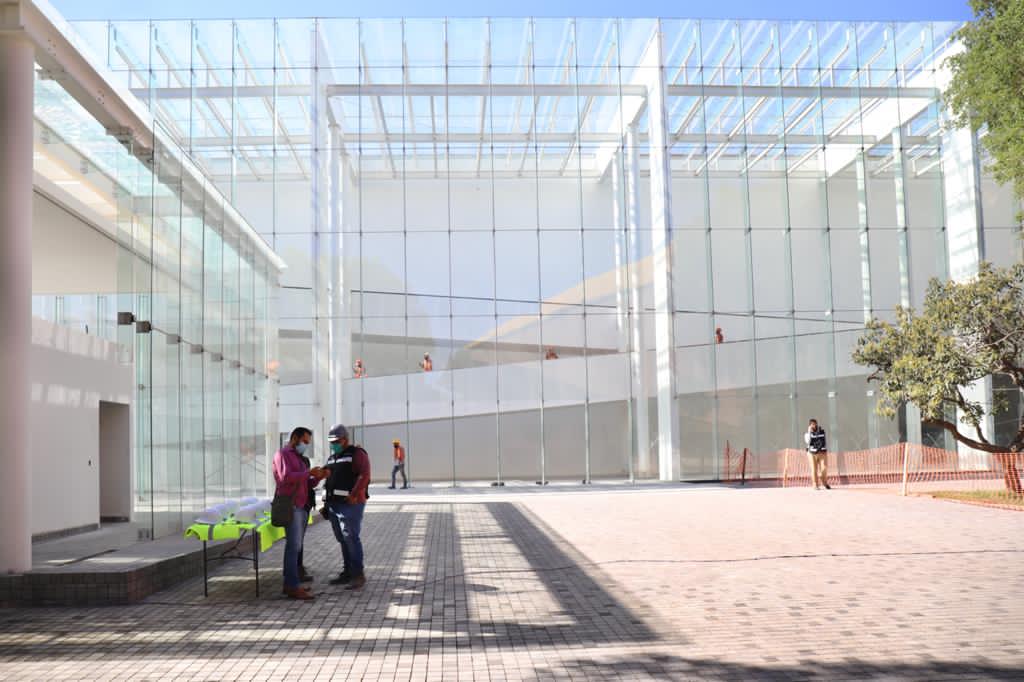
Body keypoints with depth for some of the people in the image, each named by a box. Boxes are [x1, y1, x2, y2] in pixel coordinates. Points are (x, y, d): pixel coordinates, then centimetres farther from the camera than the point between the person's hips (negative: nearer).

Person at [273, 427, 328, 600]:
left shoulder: (298, 458, 23)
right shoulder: (282, 454, -5)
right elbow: (286, 477, -22)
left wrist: (317, 477, 4)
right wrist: (309, 472, -21)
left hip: (301, 507, 9)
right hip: (290, 506, -9)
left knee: (294, 546, 7)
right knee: (294, 546, -13)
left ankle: (289, 584, 9)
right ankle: (293, 587, -14)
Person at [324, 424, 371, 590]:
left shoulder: (357, 454, -6)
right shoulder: (332, 457, 20)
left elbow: (364, 475, -17)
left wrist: (353, 496, -23)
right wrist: (328, 501, 17)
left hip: (350, 503, -8)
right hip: (334, 504, 8)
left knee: (351, 538, -11)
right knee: (343, 540, 11)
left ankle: (358, 575, -7)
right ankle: (347, 572, 17)